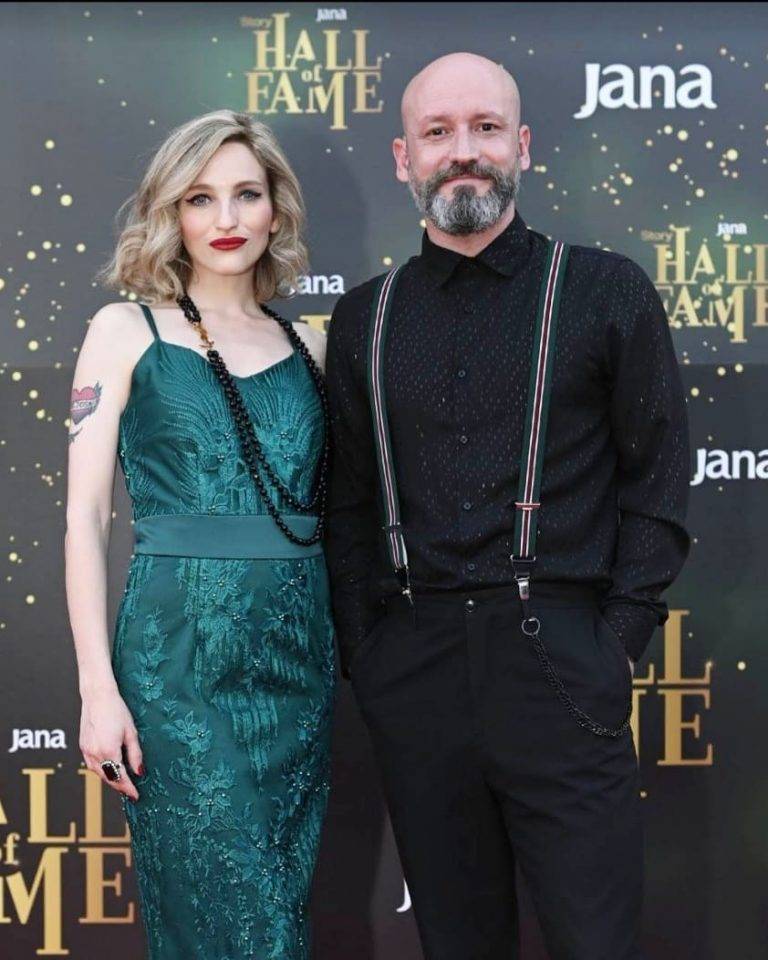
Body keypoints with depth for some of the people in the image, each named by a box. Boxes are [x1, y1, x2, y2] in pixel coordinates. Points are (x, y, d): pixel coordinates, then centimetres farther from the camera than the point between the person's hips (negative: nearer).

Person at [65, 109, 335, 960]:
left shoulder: (306, 346, 11)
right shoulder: (127, 331, 1)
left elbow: (327, 505, 14)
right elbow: (85, 513, -4)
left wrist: (355, 653, 3)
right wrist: (98, 688, -11)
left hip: (299, 655, 4)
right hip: (181, 658, -4)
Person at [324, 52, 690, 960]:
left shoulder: (605, 291, 3)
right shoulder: (365, 317, 11)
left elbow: (656, 477, 2)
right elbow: (349, 504, 15)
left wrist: (616, 641, -6)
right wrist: (363, 653, 6)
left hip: (558, 662, -3)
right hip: (413, 672, 3)